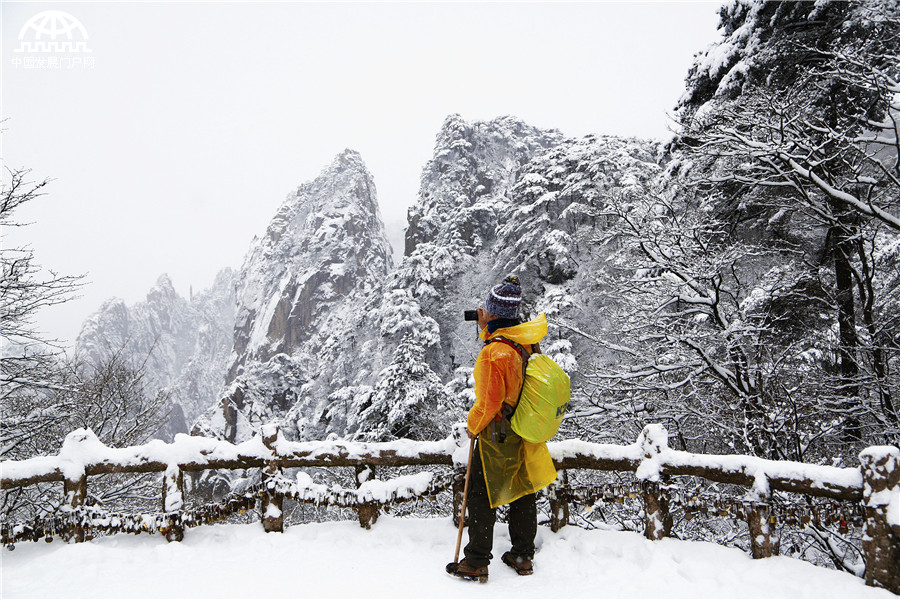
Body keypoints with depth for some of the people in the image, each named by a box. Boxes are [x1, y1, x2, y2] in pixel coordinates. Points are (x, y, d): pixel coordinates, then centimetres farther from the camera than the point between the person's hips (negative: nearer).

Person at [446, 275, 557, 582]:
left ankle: (477, 562, 17)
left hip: (497, 436, -8)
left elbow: (489, 402, -25)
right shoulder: (526, 340, -3)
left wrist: (473, 425, -8)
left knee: (480, 497, 8)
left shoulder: (494, 352, -27)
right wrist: (486, 328, 12)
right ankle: (523, 556, 32)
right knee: (522, 494, 19)